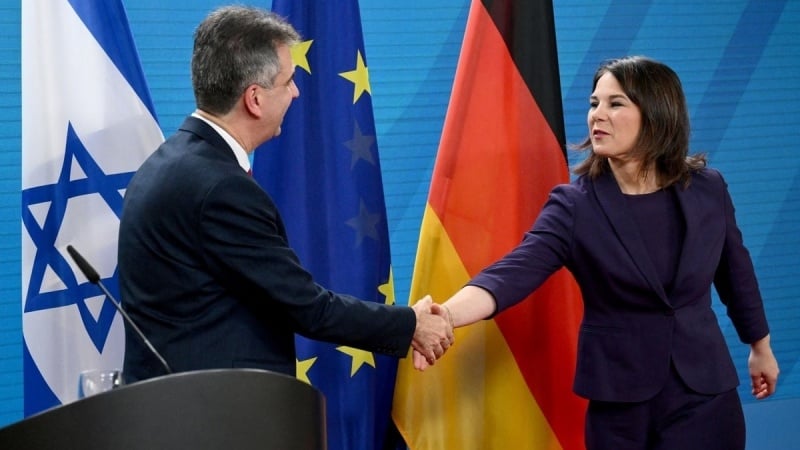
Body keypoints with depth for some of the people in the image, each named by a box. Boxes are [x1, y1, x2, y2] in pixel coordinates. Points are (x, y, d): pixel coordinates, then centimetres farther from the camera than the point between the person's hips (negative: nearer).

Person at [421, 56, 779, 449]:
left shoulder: (707, 189, -4)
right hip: (619, 402, -1)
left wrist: (761, 347, 25)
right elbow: (513, 272, -27)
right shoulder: (574, 205, -11)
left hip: (703, 393, 1)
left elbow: (735, 271, 13)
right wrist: (442, 315, -45)